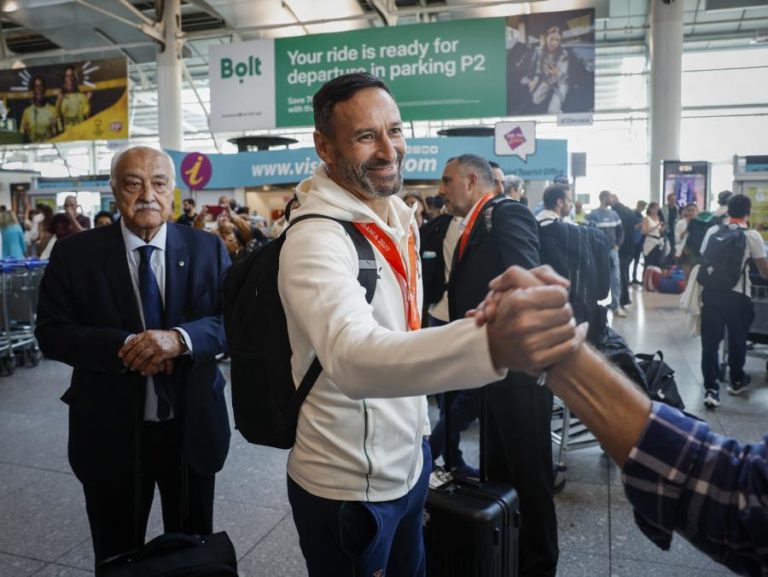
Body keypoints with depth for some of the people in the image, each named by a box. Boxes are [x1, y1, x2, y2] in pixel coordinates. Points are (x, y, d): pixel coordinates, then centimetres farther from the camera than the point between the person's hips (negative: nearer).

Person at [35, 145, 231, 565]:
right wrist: (123, 346, -23)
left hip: (192, 428, 1)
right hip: (109, 433, 0)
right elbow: (51, 332, -6)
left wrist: (180, 339, -26)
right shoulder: (74, 254, -4)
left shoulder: (207, 249, -2)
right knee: (116, 558, 20)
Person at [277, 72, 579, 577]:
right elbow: (352, 357, -45)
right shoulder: (315, 239, -26)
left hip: (409, 461, 8)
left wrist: (419, 427, 17)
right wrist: (489, 342, -61)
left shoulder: (400, 217, 3)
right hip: (348, 485, -7)